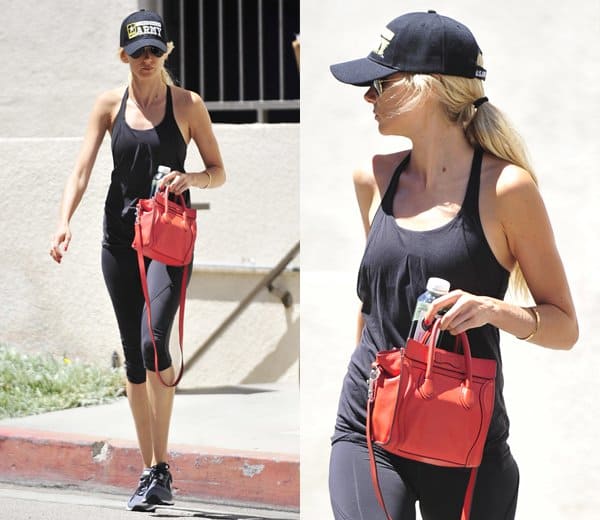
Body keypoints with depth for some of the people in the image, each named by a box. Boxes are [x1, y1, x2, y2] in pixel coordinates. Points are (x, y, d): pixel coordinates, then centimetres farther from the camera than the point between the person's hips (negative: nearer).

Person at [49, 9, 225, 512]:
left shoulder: (188, 104, 0)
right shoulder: (111, 103, 5)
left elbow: (219, 173, 6)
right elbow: (83, 169, -2)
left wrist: (192, 178, -16)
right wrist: (65, 222, -18)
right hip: (120, 233, 3)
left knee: (153, 342, -21)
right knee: (134, 355, 6)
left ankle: (160, 466, -12)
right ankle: (151, 470, 15)